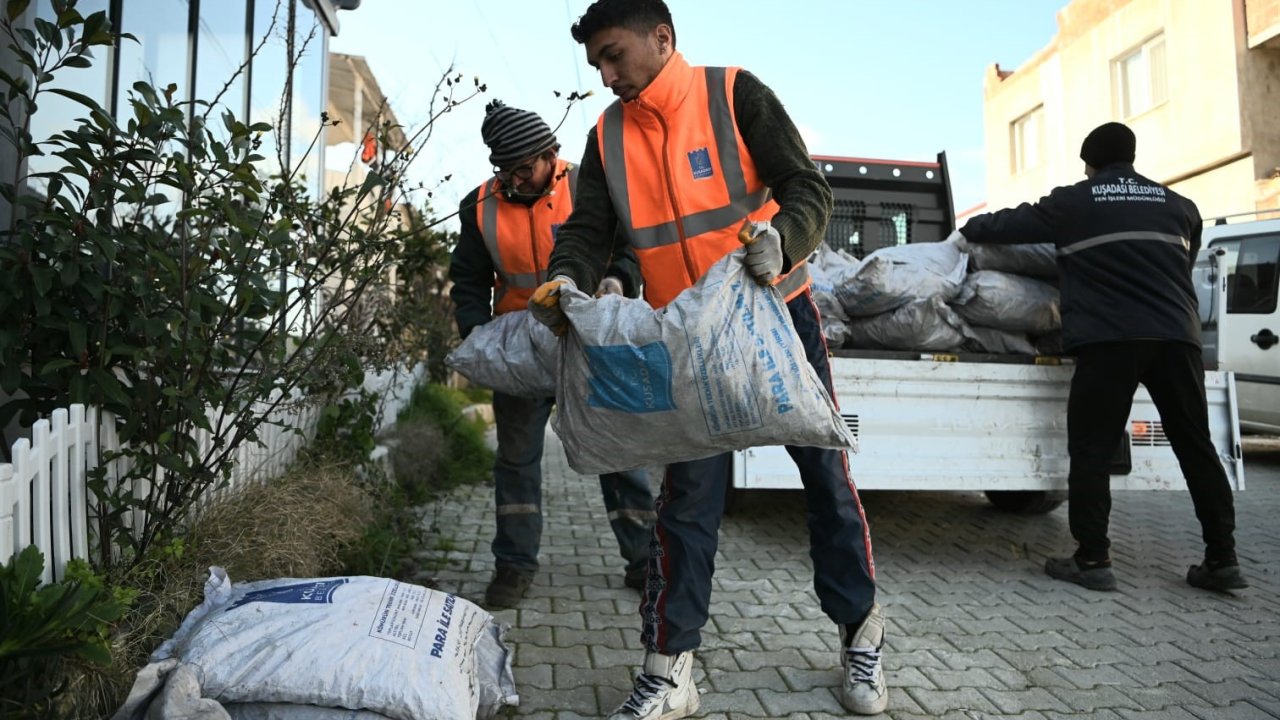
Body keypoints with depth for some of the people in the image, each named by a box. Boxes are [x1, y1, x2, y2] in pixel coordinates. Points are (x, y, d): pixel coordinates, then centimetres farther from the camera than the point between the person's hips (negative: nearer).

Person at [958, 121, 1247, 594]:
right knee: (1196, 447, 12)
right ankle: (1222, 560, 15)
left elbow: (1011, 223, 14)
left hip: (1109, 337, -4)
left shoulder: (1073, 202, 7)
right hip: (1176, 335, 5)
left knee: (1092, 450, 2)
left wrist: (968, 231, 32)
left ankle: (1092, 560, 2)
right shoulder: (1179, 205, 19)